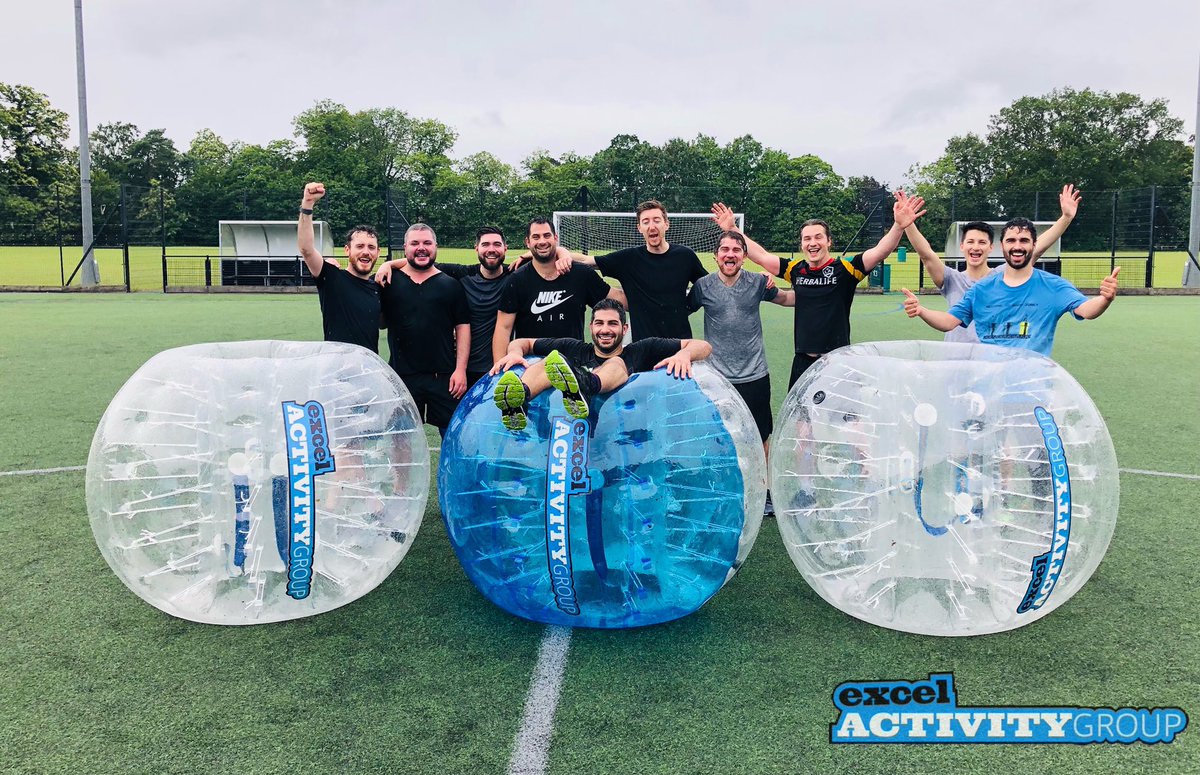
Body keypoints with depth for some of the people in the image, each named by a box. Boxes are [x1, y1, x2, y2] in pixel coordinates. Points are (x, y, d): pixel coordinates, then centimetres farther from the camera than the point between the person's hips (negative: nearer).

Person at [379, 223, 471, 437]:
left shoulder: (450, 285, 6)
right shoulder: (390, 282, 7)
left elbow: (463, 327, 3)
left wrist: (460, 369, -6)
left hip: (444, 376, -1)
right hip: (402, 375, 1)